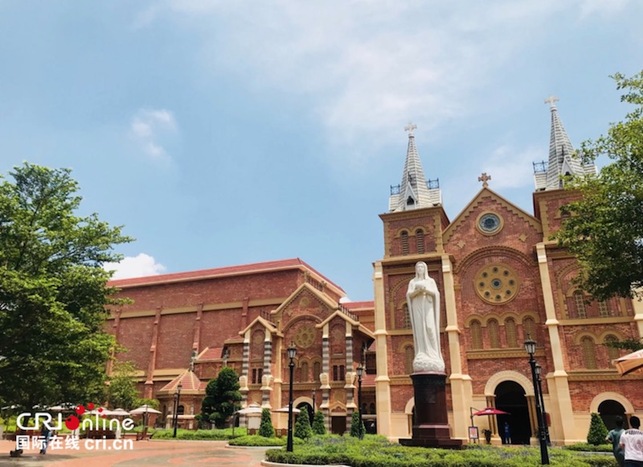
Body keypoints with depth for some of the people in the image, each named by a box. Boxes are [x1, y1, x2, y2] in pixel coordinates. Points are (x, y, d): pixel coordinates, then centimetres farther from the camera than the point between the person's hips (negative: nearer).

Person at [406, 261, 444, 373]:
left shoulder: (431, 281, 14)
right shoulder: (412, 282, 15)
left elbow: (436, 293, 1)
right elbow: (409, 294, 2)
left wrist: (426, 290, -17)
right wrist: (418, 290, -17)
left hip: (428, 307, 0)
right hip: (417, 307, 0)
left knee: (430, 328, -15)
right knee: (420, 330, -9)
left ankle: (433, 356, -14)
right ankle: (422, 357, -12)